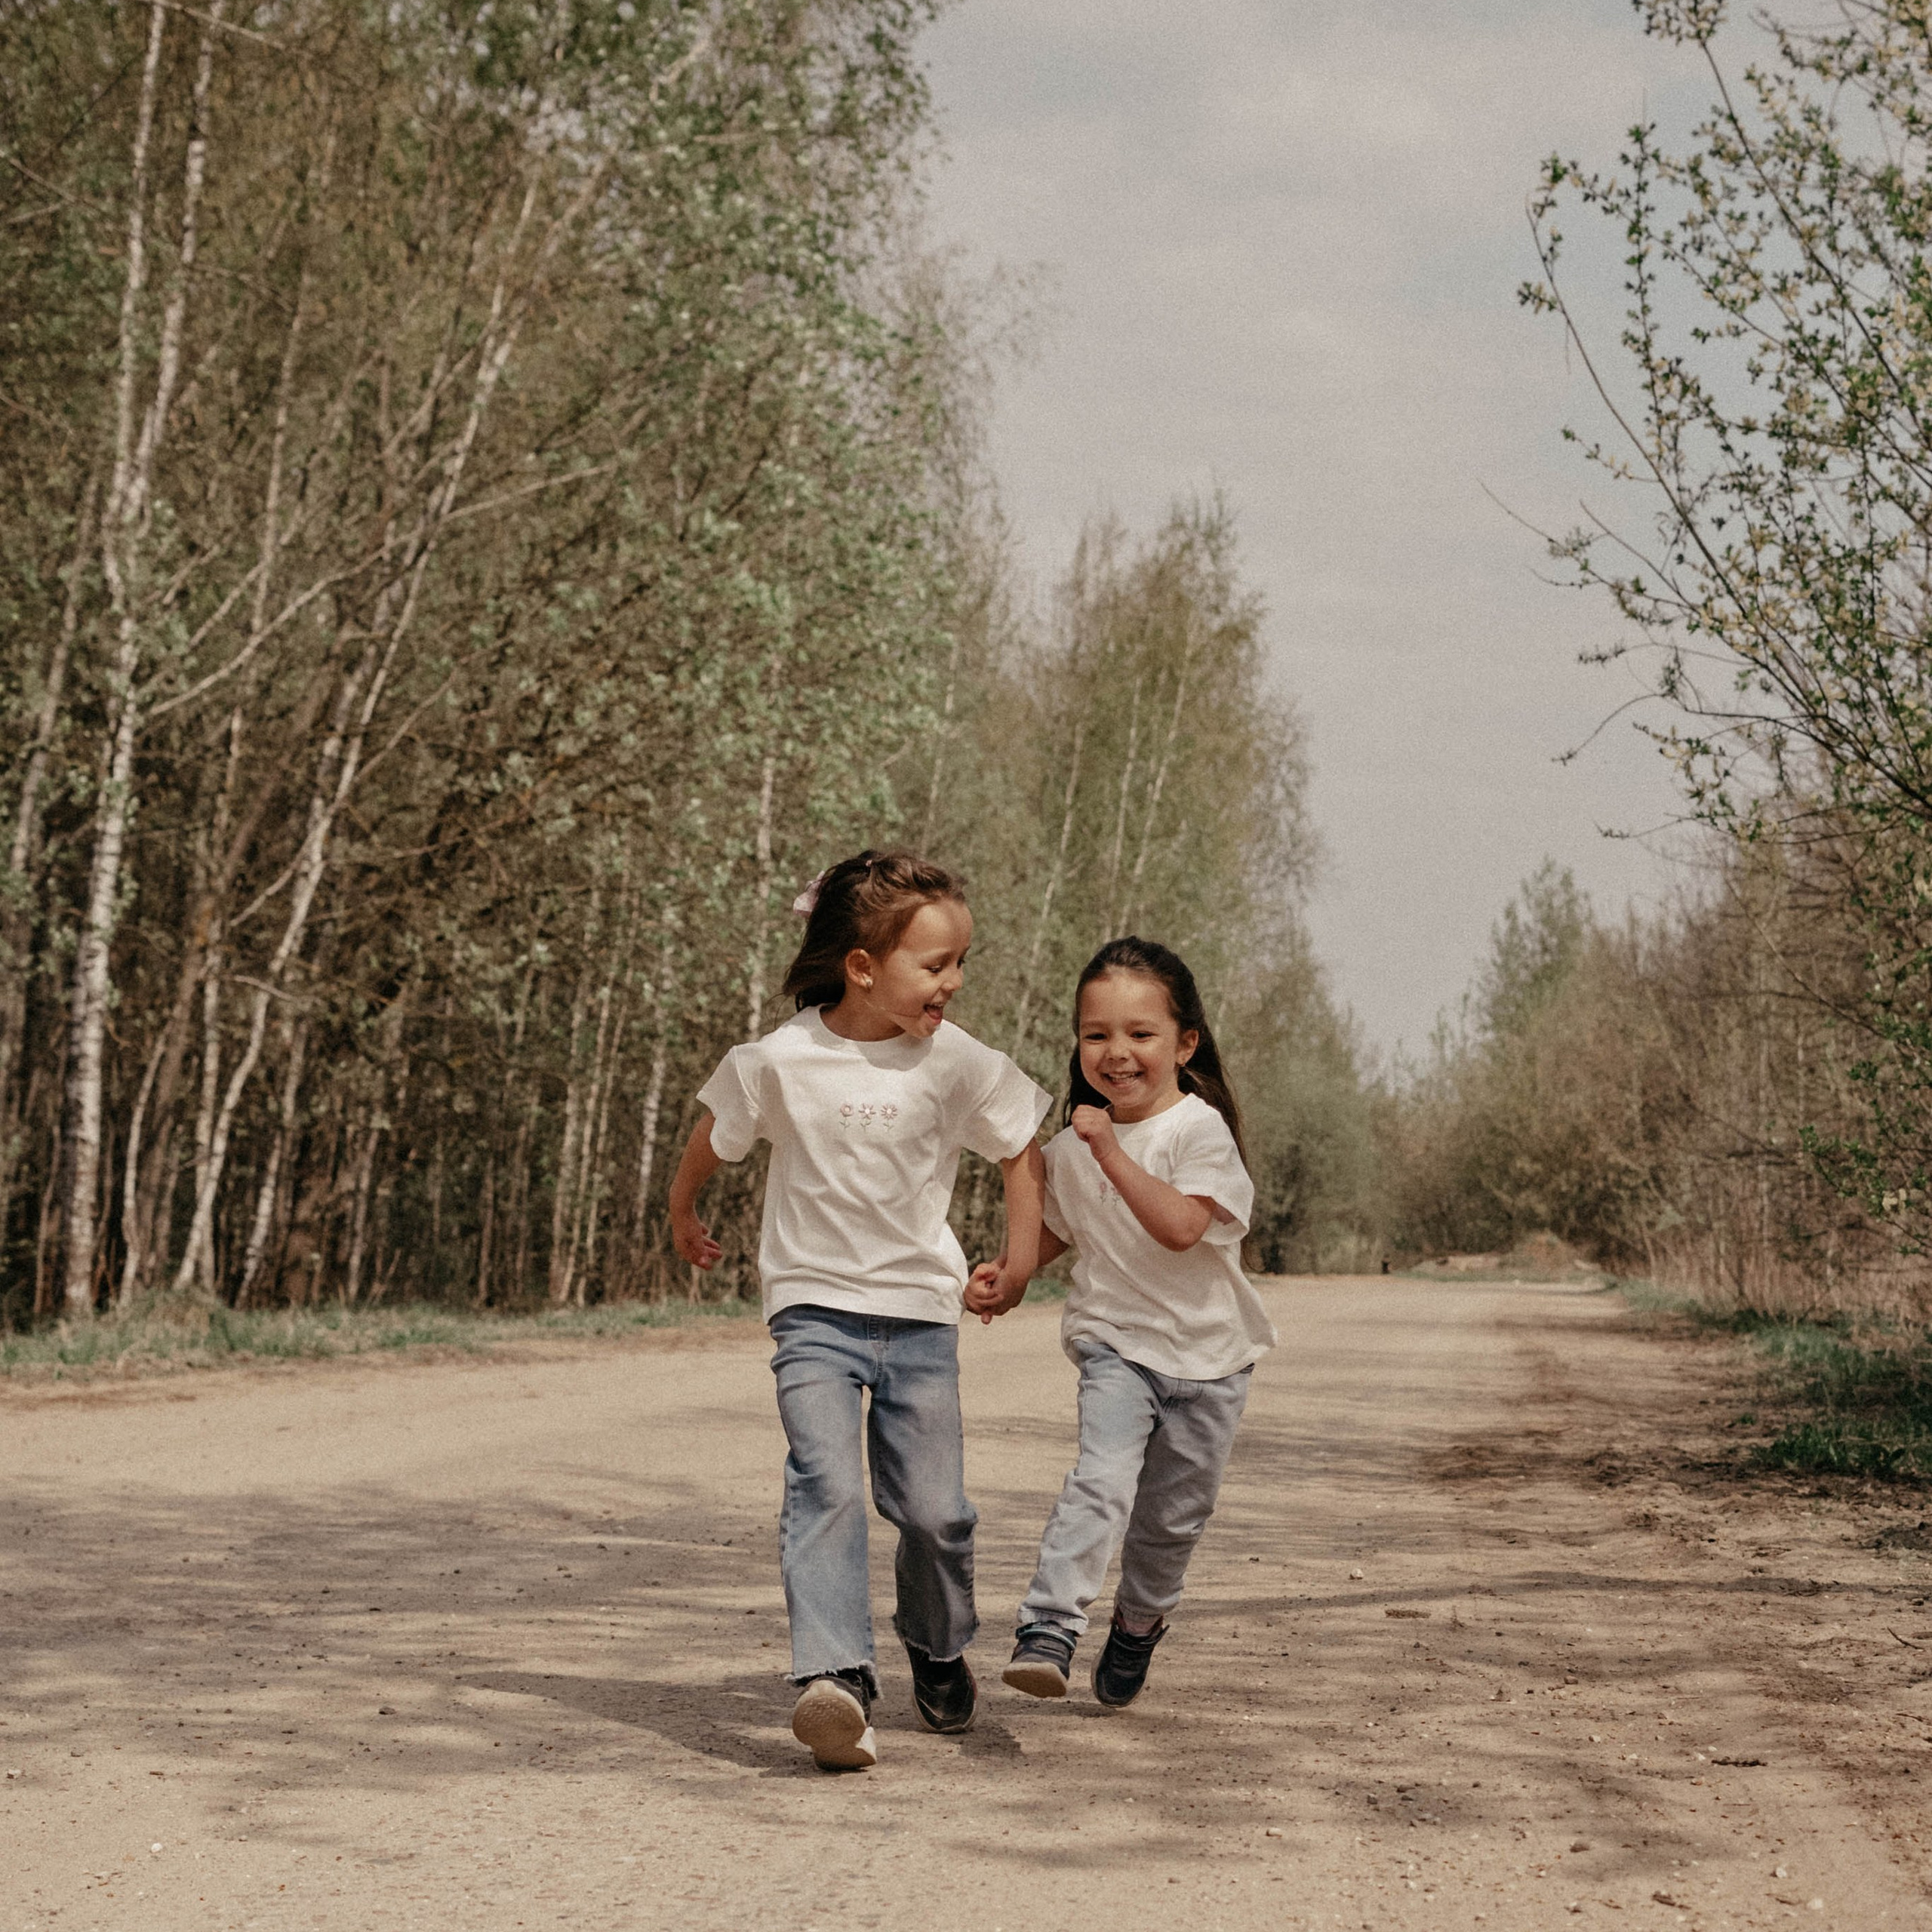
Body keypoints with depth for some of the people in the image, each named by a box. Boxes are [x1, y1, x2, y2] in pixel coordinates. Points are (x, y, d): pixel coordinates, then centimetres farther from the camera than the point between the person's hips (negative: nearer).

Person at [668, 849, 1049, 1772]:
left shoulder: (957, 1064, -7)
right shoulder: (782, 1060, -11)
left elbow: (1021, 1151, 8)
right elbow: (713, 1135, 9)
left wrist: (1022, 1254, 1)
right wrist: (683, 1217, 24)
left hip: (921, 1315, 2)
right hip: (815, 1308, -2)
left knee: (934, 1510, 3)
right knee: (827, 1484, -21)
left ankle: (939, 1654, 31)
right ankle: (836, 1681, -28)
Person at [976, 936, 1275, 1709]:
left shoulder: (1200, 1129, -14)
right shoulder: (1072, 1147, 1)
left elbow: (1180, 1227, -29)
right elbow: (1057, 1230, 20)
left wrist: (1112, 1152, -32)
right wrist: (1000, 1276, 5)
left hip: (1207, 1352, -1)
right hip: (1115, 1341, 1)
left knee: (1175, 1514, 10)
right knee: (1102, 1479, -23)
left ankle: (1138, 1625, 37)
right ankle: (1047, 1629, -30)